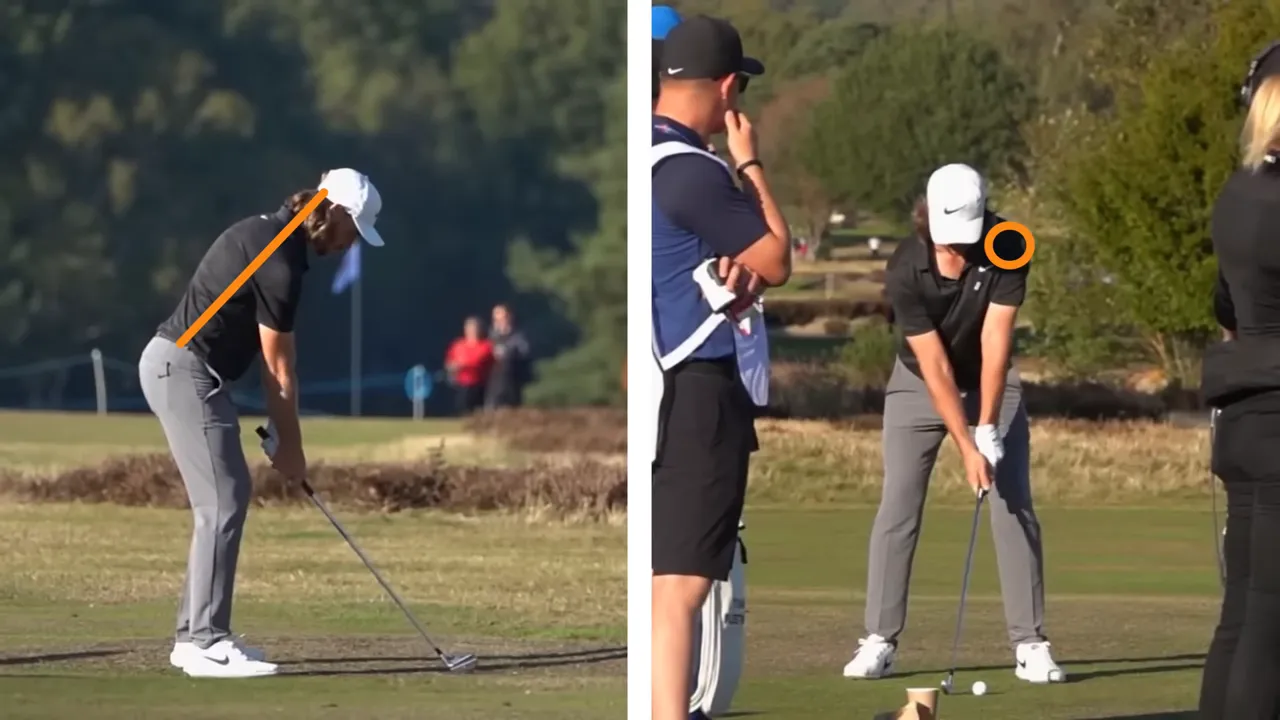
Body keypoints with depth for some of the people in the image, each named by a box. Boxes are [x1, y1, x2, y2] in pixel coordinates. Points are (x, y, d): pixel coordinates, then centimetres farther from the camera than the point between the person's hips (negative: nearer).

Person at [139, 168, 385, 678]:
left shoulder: (269, 234, 14)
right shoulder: (280, 260, -18)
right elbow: (279, 367, -12)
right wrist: (291, 446, -2)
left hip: (184, 366, 11)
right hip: (185, 370, -11)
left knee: (228, 496, 13)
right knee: (222, 503, -12)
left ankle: (194, 635, 14)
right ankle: (206, 644, -14)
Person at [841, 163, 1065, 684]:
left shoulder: (1007, 251, -24)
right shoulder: (906, 270, -27)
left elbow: (994, 341, -25)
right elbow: (935, 365, -26)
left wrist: (987, 429, -28)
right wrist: (966, 448, -29)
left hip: (991, 381, 1)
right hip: (919, 385, -1)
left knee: (1014, 507, -6)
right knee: (898, 507, -7)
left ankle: (1030, 643, -6)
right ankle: (879, 640, -1)